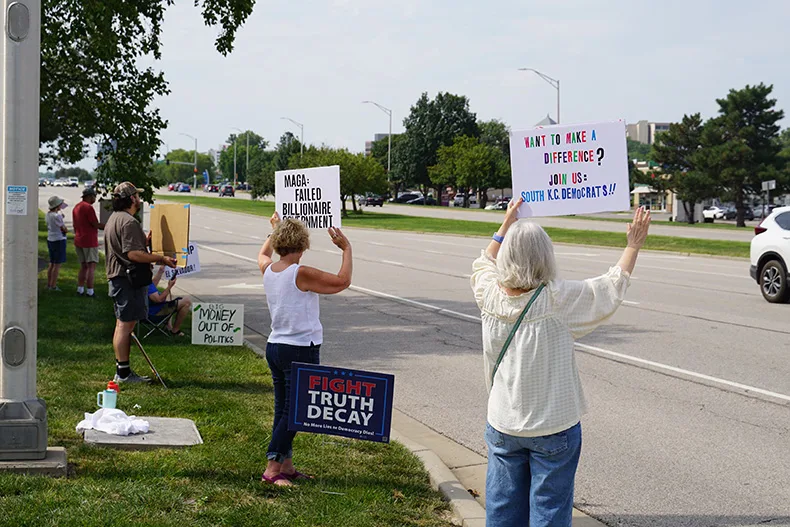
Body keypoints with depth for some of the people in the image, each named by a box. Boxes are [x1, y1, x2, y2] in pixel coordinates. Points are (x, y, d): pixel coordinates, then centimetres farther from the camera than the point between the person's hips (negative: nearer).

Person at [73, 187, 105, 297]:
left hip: (78, 241, 9)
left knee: (83, 266, 15)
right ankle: (89, 291, -8)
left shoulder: (76, 207, 14)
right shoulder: (88, 207, -14)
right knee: (91, 266, -6)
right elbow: (96, 225, -16)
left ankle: (80, 289, 14)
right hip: (89, 241, -9)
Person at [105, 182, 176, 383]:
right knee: (126, 324, -8)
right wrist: (161, 259, -20)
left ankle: (122, 371, 19)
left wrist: (146, 240, 30)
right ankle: (123, 372, -5)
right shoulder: (129, 222, -17)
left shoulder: (114, 219, 18)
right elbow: (133, 254, -24)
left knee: (123, 324, 14)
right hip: (129, 279, -11)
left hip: (118, 276, 11)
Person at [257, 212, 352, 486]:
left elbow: (263, 254, 29)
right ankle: (272, 469, -3)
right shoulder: (301, 274, -18)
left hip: (275, 347, 8)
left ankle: (286, 466, 21)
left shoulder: (268, 270, 4)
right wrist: (347, 249, -2)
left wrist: (275, 229, 42)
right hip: (301, 351, -8)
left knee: (282, 409, 13)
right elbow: (342, 281, -14)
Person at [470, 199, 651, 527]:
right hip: (553, 429, -4)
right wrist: (634, 245, 8)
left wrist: (508, 222, 24)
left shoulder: (490, 297, -9)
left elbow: (485, 263, 16)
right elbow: (613, 286, -5)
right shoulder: (559, 301, -20)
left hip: (503, 426, 4)